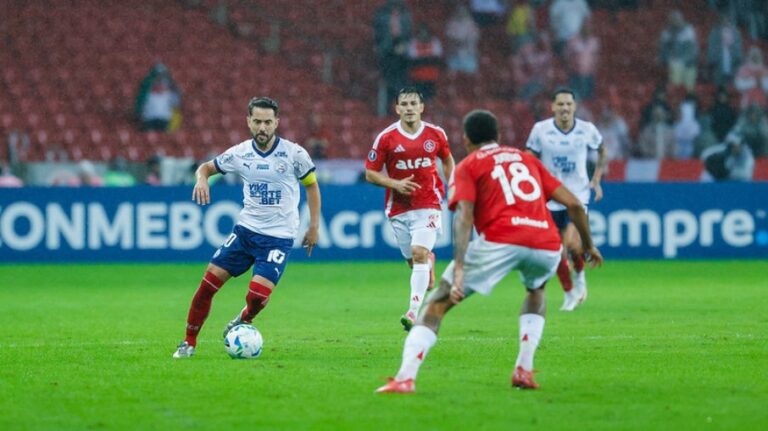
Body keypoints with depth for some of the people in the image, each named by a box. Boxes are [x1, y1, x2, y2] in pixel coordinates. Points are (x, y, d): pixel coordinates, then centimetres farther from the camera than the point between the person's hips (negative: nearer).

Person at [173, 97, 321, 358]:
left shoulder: (294, 154, -9)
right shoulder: (240, 153, -1)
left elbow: (311, 185, 5)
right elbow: (207, 167, 13)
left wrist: (314, 226, 2)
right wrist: (202, 178, -11)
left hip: (279, 236, -3)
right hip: (246, 229, 3)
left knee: (257, 295, -18)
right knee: (209, 283, -5)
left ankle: (244, 320, 19)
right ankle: (189, 342, 9)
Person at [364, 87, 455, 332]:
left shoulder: (436, 134, 0)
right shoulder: (386, 138, -4)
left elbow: (448, 161, 19)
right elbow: (370, 173, 1)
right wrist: (395, 184, -15)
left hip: (428, 205, -2)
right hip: (399, 208, 2)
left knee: (419, 253, -19)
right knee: (414, 260, 8)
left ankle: (415, 312, -25)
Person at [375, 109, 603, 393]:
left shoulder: (468, 165, 15)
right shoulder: (527, 159, 29)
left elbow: (464, 215, -3)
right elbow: (573, 203, 23)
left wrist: (459, 268, -14)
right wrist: (588, 245, 36)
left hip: (500, 242, -4)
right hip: (548, 245, 4)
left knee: (437, 304, 5)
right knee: (536, 292, 38)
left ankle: (405, 378, -12)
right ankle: (524, 370, 21)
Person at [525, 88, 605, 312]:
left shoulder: (587, 130, -6)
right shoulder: (540, 130, -8)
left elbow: (602, 150, 14)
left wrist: (596, 179, 6)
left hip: (578, 195, -1)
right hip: (550, 199, 1)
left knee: (573, 245, -20)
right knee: (558, 253, 1)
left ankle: (580, 276, 12)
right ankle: (570, 294, 22)